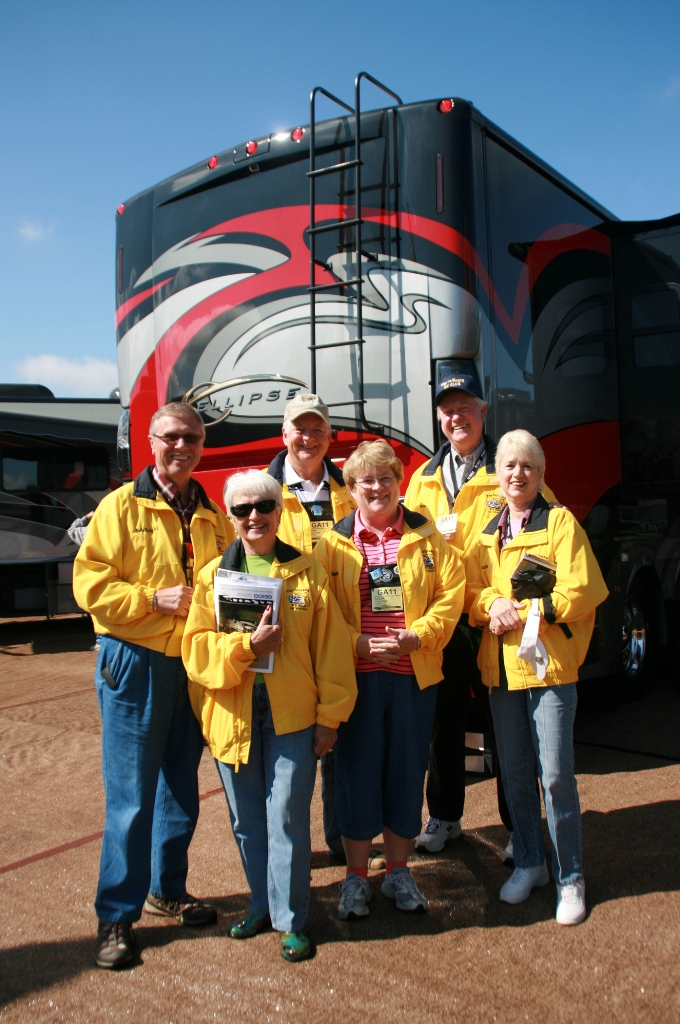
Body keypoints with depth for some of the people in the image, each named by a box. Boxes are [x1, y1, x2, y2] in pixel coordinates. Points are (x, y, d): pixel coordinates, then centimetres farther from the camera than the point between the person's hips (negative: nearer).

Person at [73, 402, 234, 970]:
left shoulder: (214, 518, 10)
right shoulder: (121, 506, -3)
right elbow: (90, 583, -9)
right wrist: (155, 598, -19)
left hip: (195, 666, 5)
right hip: (134, 664, -5)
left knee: (182, 789, 16)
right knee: (131, 796, 0)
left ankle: (169, 889, 34)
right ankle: (117, 917, 14)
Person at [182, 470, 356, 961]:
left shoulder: (307, 571, 1)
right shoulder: (212, 575, 5)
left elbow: (330, 648, 1)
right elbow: (196, 647, -2)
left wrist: (330, 716, -2)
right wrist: (247, 646, -17)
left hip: (292, 713, -2)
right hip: (232, 713, 2)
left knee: (287, 818, -1)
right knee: (247, 821, 14)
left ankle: (291, 919, 17)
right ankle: (262, 906, 33)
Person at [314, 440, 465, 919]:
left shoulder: (427, 536, 6)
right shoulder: (334, 543, 3)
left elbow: (450, 593, 1)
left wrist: (417, 636, -12)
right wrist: (358, 642, -14)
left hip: (414, 673, 1)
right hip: (356, 675, -1)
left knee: (407, 770, 10)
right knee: (357, 770, 5)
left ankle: (398, 870, 28)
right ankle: (356, 875, 23)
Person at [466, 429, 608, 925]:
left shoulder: (559, 521, -4)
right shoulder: (488, 531, 13)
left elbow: (582, 591, -12)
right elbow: (473, 590, 12)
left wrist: (524, 612, -15)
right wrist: (493, 604, -10)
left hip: (549, 661, -5)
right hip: (500, 665, 5)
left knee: (556, 774, -2)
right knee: (514, 772, 13)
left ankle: (571, 877, 15)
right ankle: (530, 863, 30)